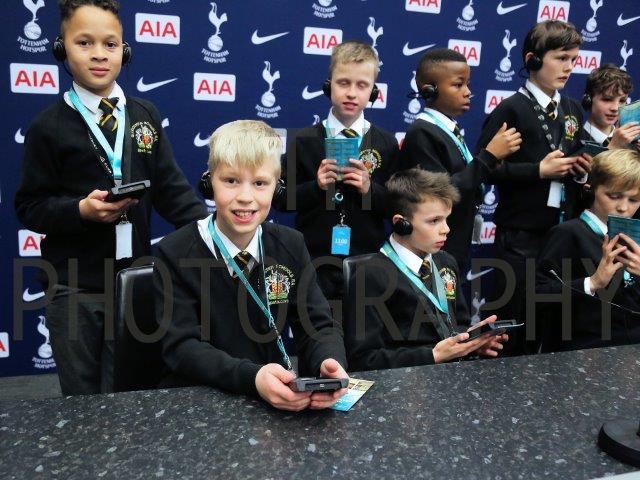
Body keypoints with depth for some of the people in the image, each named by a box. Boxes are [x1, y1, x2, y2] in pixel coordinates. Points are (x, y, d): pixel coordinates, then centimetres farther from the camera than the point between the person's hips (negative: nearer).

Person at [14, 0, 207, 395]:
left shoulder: (145, 116, 4)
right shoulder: (49, 127, -5)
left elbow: (170, 186, 1)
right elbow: (30, 207, -4)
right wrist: (82, 210, -22)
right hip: (74, 288, -2)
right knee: (81, 399, 13)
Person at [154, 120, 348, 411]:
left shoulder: (291, 246, 3)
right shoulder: (176, 254, -7)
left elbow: (318, 325, 1)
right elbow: (180, 346, -13)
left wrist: (330, 365, -21)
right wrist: (252, 378, -29)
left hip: (278, 398, 3)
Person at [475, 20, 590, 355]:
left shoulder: (573, 110, 12)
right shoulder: (512, 109, -10)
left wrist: (581, 169, 1)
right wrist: (539, 170, -19)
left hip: (563, 230, 7)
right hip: (521, 234, -7)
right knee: (509, 317, 3)